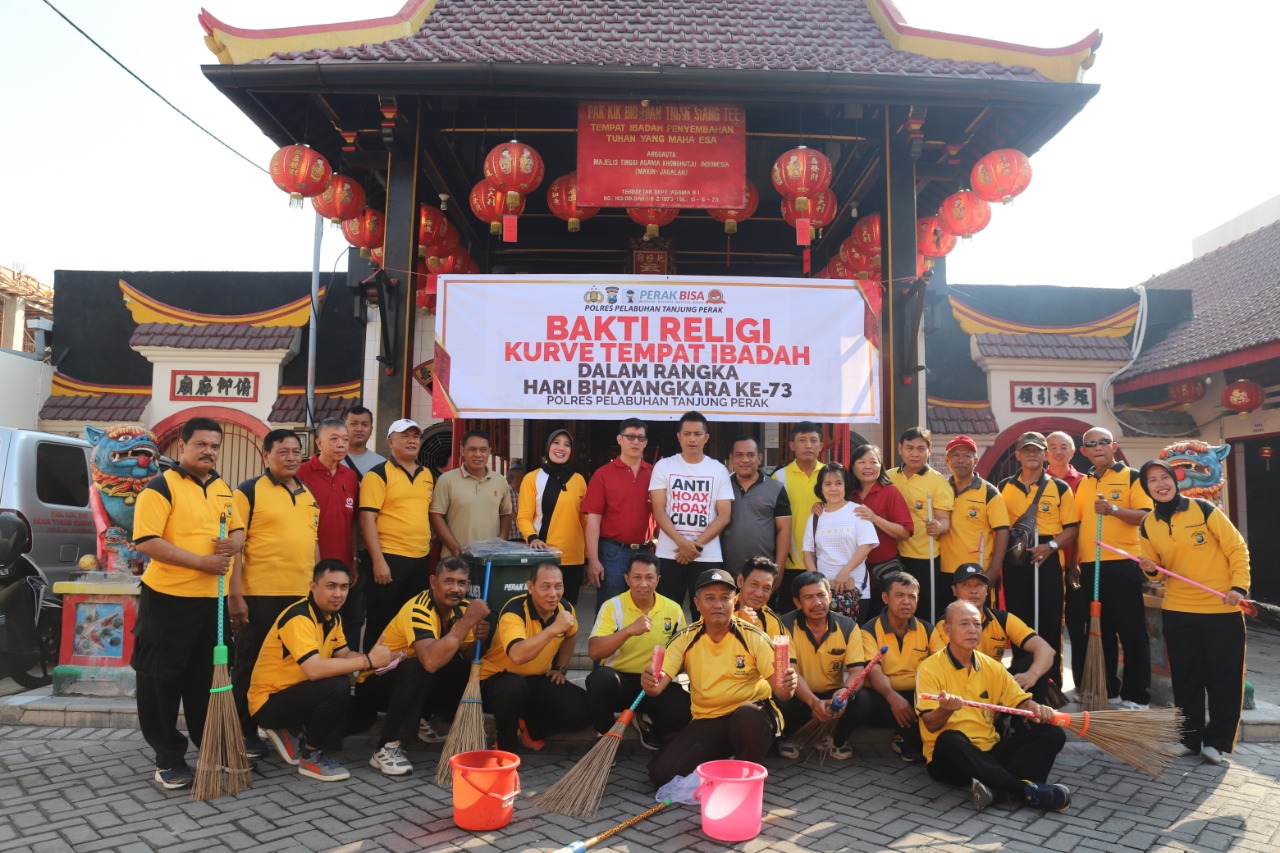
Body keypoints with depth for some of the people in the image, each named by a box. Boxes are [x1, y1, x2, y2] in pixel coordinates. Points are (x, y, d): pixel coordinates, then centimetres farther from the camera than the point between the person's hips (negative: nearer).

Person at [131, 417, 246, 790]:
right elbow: (147, 541, -18)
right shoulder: (161, 487, -10)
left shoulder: (222, 488, 12)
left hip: (213, 599, 6)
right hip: (168, 598, -6)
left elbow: (238, 529, 18)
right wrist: (201, 562, -21)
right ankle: (168, 759, 17)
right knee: (161, 681, 4)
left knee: (207, 678, 15)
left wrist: (233, 543, -7)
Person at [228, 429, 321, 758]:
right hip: (260, 595, -6)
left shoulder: (308, 495, 13)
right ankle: (245, 733, 18)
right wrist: (234, 594, -15)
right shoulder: (249, 491, -6)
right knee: (250, 664, 6)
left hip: (301, 595, 6)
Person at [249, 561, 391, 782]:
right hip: (269, 701, -9)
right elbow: (314, 669, -38)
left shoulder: (332, 617, 4)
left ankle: (295, 733, 11)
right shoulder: (298, 617, -26)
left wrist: (373, 658, -19)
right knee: (337, 687, -31)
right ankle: (311, 756, -9)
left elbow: (344, 655, 3)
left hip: (297, 693, 9)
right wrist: (367, 661, -33)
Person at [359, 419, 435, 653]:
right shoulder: (378, 474, -7)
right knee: (381, 622, 3)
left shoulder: (428, 475, 12)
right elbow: (367, 519, -12)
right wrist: (378, 561, -18)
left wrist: (431, 553, 13)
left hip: (422, 559, 6)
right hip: (389, 557, -6)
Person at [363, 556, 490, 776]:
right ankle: (387, 749, -24)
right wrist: (468, 620, -41)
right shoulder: (418, 609, -30)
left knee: (468, 670, -13)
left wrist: (478, 639, -23)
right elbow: (431, 661, -47)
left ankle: (420, 719, 9)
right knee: (417, 668, -36)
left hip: (418, 683, 7)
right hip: (377, 681, -7)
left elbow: (468, 657, 0)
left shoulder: (461, 606, -7)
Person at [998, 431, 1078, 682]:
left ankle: (1051, 681, 11)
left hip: (1048, 561, -1)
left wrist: (1051, 546, -15)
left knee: (1049, 621, 1)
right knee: (1018, 620, 7)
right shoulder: (1004, 487, 7)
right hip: (1014, 562, 2)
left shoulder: (1060, 488, 3)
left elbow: (1072, 528, 1)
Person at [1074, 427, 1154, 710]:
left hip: (1123, 565, -5)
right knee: (1099, 631, 12)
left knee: (1132, 632, 0)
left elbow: (1145, 516, -11)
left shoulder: (1132, 477, 0)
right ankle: (1107, 691, 23)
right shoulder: (1083, 484, 14)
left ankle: (1136, 696, 10)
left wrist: (1114, 509, -27)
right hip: (1089, 567, 5)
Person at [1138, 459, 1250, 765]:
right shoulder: (1148, 525, 2)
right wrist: (1150, 569, -10)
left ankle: (1217, 741, 17)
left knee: (1224, 677, 4)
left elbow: (1237, 548, -6)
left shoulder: (1203, 509, -8)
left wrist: (1239, 586, -16)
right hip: (1178, 611, 3)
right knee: (1186, 677, 9)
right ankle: (1189, 738, 21)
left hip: (1222, 608, -3)